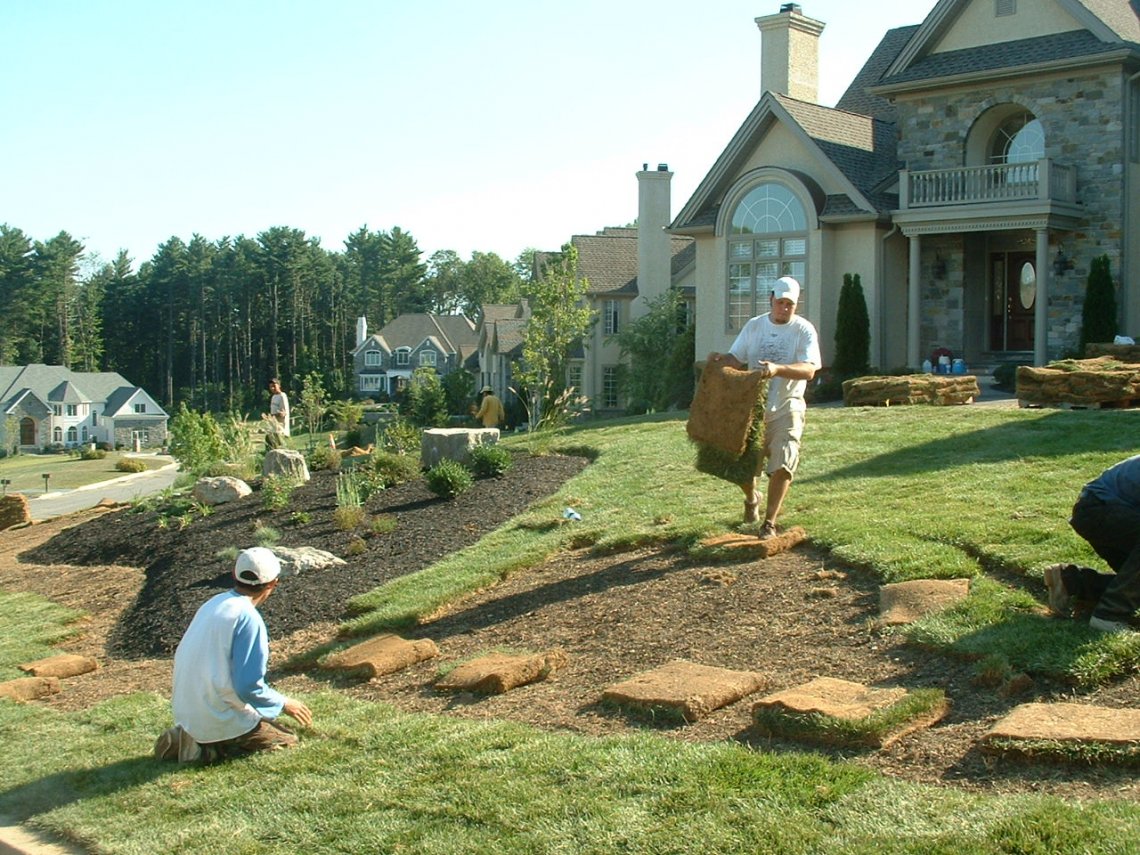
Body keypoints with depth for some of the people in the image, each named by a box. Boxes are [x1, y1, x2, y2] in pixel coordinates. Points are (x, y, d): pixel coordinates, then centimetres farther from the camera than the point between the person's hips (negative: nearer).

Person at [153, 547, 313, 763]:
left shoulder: (213, 604, 6)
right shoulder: (248, 618, -20)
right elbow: (248, 685, -21)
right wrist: (283, 704, -3)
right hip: (220, 718, -8)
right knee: (288, 742, 4)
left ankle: (194, 737, 8)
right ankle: (208, 748, -7)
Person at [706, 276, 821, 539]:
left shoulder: (804, 330, -7)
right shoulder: (754, 326, 6)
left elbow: (809, 369, -19)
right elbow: (736, 360, 9)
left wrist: (777, 369, -36)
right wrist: (721, 359, -14)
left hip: (786, 410, -3)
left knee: (782, 466, -10)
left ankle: (769, 522, 5)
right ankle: (751, 498, 39)